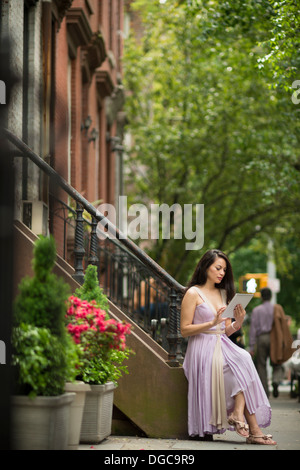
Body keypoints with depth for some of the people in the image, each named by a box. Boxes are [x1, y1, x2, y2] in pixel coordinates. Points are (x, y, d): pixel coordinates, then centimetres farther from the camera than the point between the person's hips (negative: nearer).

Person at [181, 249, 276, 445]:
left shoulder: (223, 293, 19)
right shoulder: (193, 293, -1)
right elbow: (184, 330, -6)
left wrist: (238, 323, -4)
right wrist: (212, 323, -17)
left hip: (222, 347, 6)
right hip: (202, 349, -6)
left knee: (244, 359, -27)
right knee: (243, 363, -28)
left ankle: (238, 413, -31)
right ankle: (253, 429, -26)